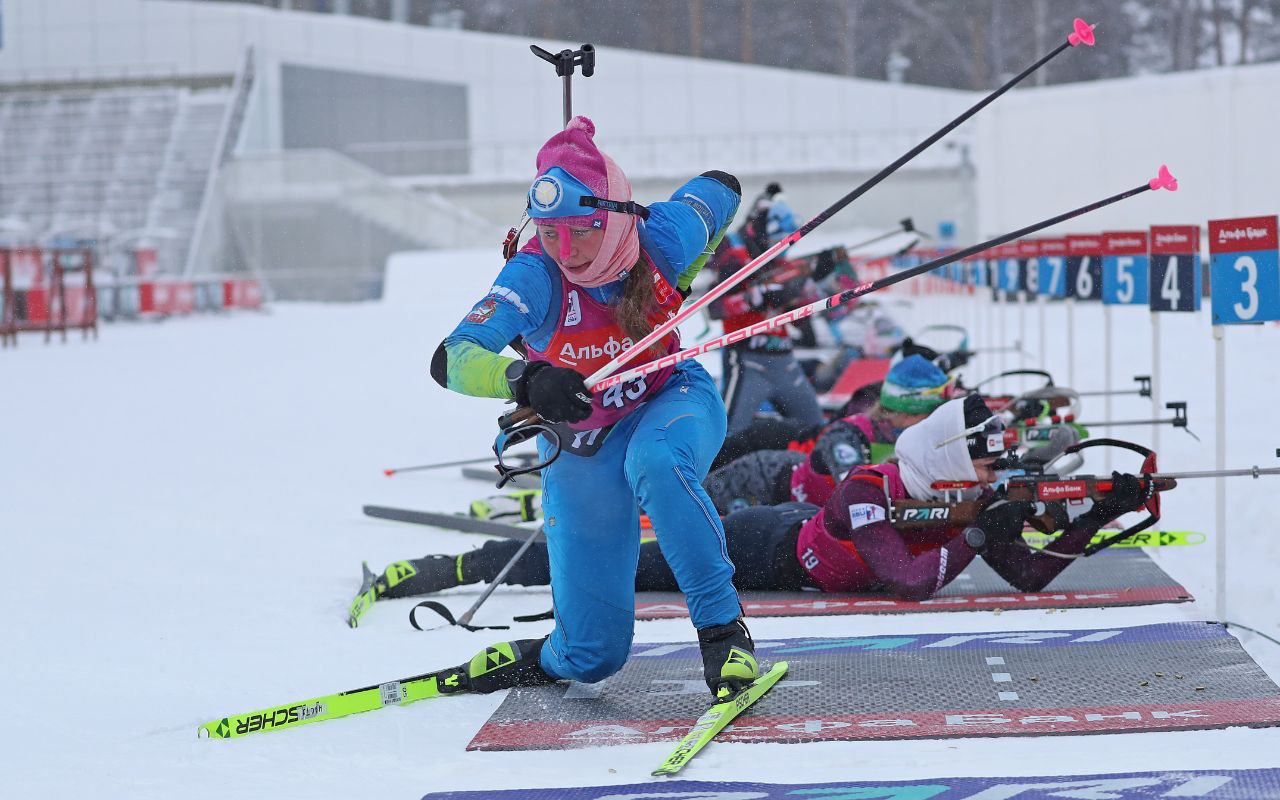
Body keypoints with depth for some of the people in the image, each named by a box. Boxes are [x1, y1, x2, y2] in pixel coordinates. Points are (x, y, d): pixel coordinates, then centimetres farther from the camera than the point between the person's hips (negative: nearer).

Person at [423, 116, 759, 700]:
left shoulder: (660, 239, -22)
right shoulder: (536, 278, -28)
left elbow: (721, 188, 0)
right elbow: (452, 360, -39)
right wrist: (523, 379, -56)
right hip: (583, 448, 0)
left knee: (655, 464, -41)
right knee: (593, 655, -1)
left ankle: (723, 629, -29)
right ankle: (546, 659, 36)